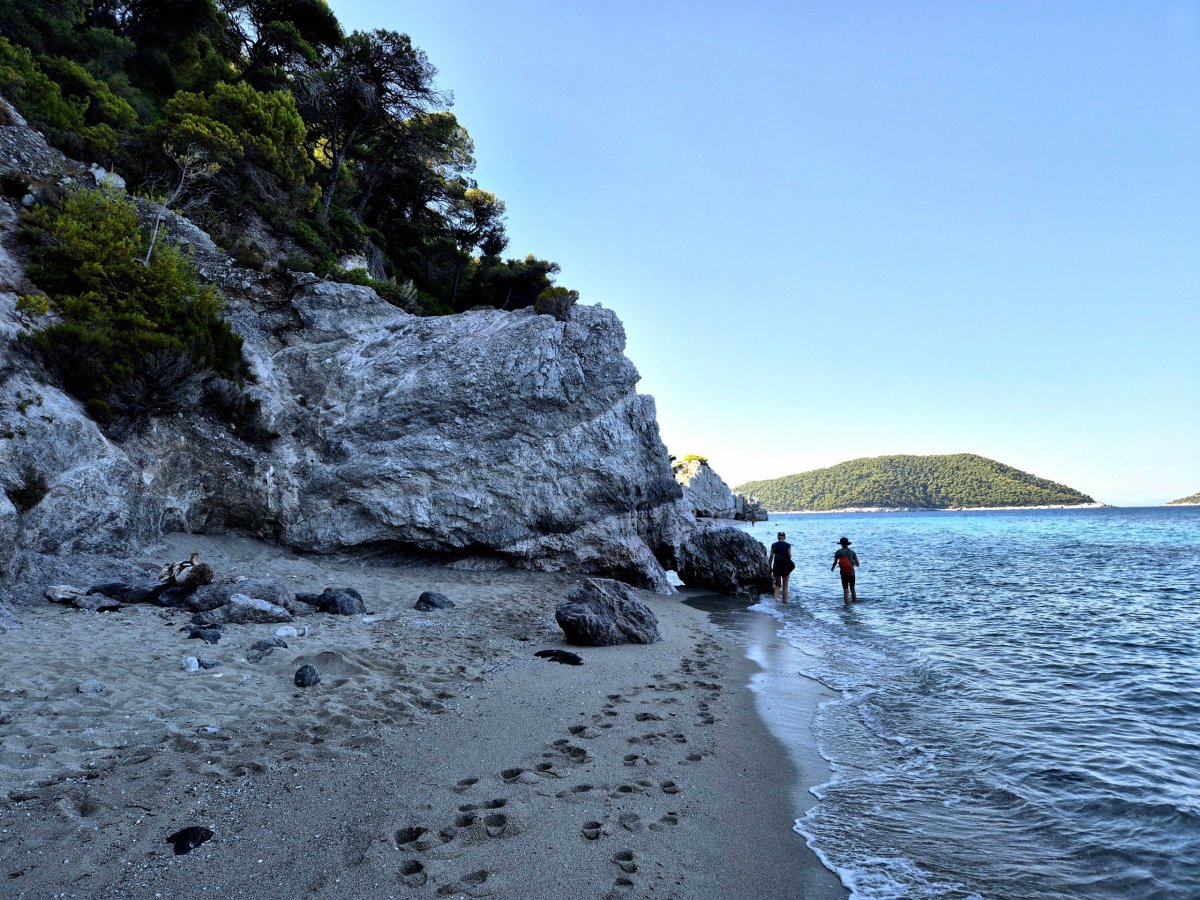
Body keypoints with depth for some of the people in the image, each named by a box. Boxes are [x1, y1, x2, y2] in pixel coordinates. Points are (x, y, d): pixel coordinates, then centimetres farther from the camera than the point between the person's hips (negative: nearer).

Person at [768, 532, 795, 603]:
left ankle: (775, 598, -10)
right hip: (785, 567, -1)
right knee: (785, 586, 12)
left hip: (776, 567, 1)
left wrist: (770, 567, 7)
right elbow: (790, 556, -8)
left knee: (777, 585, 14)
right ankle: (785, 602, 13)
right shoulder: (787, 545, -5)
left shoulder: (774, 545, 0)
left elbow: (771, 556, 0)